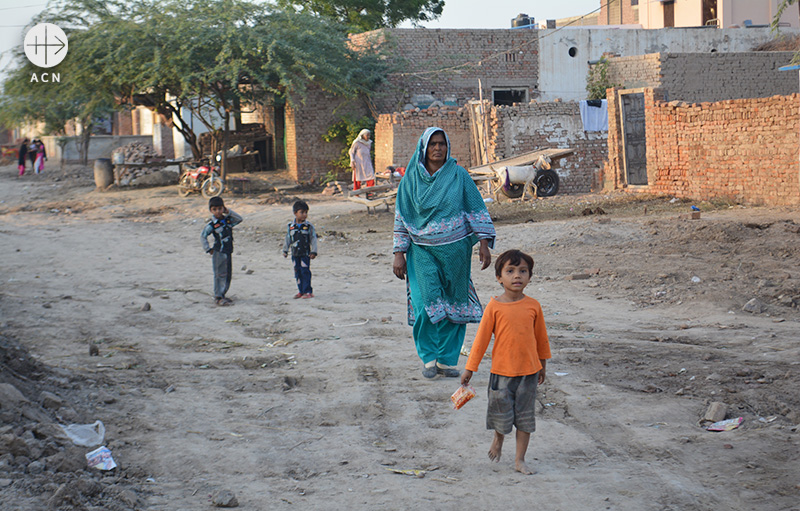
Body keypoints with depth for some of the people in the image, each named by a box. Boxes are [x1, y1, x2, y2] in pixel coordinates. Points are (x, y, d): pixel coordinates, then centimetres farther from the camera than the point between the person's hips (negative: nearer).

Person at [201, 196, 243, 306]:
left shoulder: (228, 220, 7)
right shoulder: (212, 224, -10)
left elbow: (239, 219, 7)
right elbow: (203, 235, -10)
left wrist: (228, 212, -2)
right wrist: (208, 249, -9)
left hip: (228, 252, 6)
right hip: (219, 253, -6)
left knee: (227, 275, 11)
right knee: (220, 274, -3)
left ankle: (222, 295, 22)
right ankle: (218, 297, 3)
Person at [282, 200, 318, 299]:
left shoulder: (309, 226, -4)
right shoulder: (290, 226, 4)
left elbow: (313, 239, -3)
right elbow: (287, 239, 11)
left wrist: (313, 252, -9)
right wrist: (285, 250, 10)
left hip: (305, 253, -4)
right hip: (295, 253, 4)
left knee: (305, 272, -7)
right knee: (297, 272, 9)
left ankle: (307, 291, -2)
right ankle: (301, 291, 19)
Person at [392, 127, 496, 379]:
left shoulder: (459, 175, 2)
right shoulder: (412, 178, 4)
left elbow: (476, 210, 4)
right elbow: (402, 217, 7)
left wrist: (484, 243, -5)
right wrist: (399, 254, 2)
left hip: (455, 251, 1)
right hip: (422, 251, 0)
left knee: (453, 304, 2)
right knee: (427, 303, -11)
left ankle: (447, 359, 13)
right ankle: (429, 357, 6)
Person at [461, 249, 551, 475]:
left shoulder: (533, 306, -3)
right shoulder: (494, 307, -9)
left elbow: (541, 337, 10)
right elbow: (482, 338, -3)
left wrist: (542, 365, 17)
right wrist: (470, 367, -1)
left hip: (529, 371, 2)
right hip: (501, 369, -2)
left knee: (525, 416, 7)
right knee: (501, 412, 10)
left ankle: (520, 460, 18)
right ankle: (498, 440, 41)